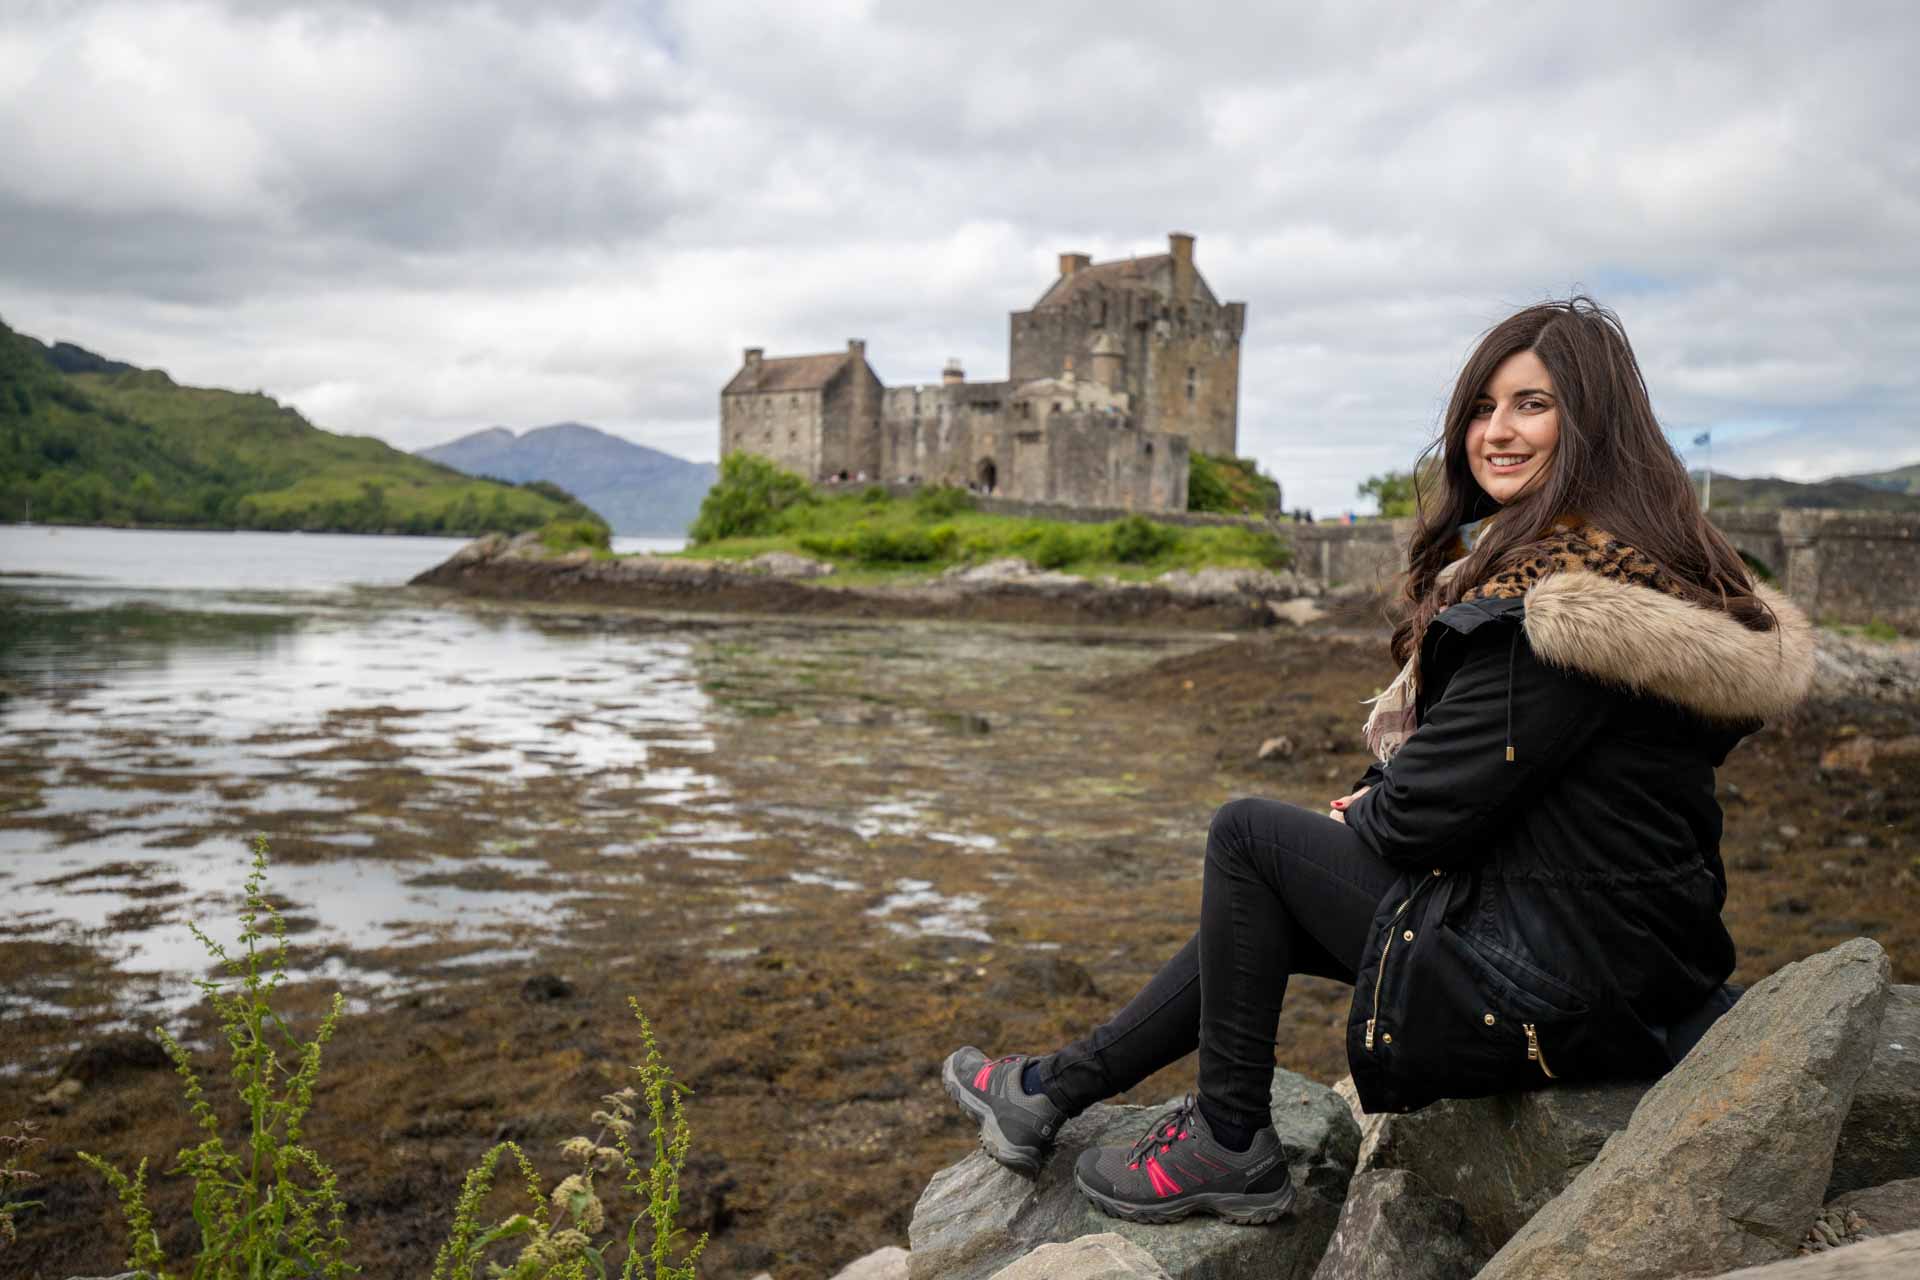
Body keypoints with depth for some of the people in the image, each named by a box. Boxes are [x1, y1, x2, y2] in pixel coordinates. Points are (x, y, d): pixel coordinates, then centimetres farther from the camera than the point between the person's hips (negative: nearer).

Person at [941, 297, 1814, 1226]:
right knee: (1264, 901, 16)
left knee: (1249, 836, -1)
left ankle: (1229, 1145, 11)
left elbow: (1434, 810, -22)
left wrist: (1360, 816, 0)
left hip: (1546, 990, -10)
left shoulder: (1557, 596, -25)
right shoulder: (1650, 560, 9)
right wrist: (1381, 800, 4)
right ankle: (1057, 1088, 26)